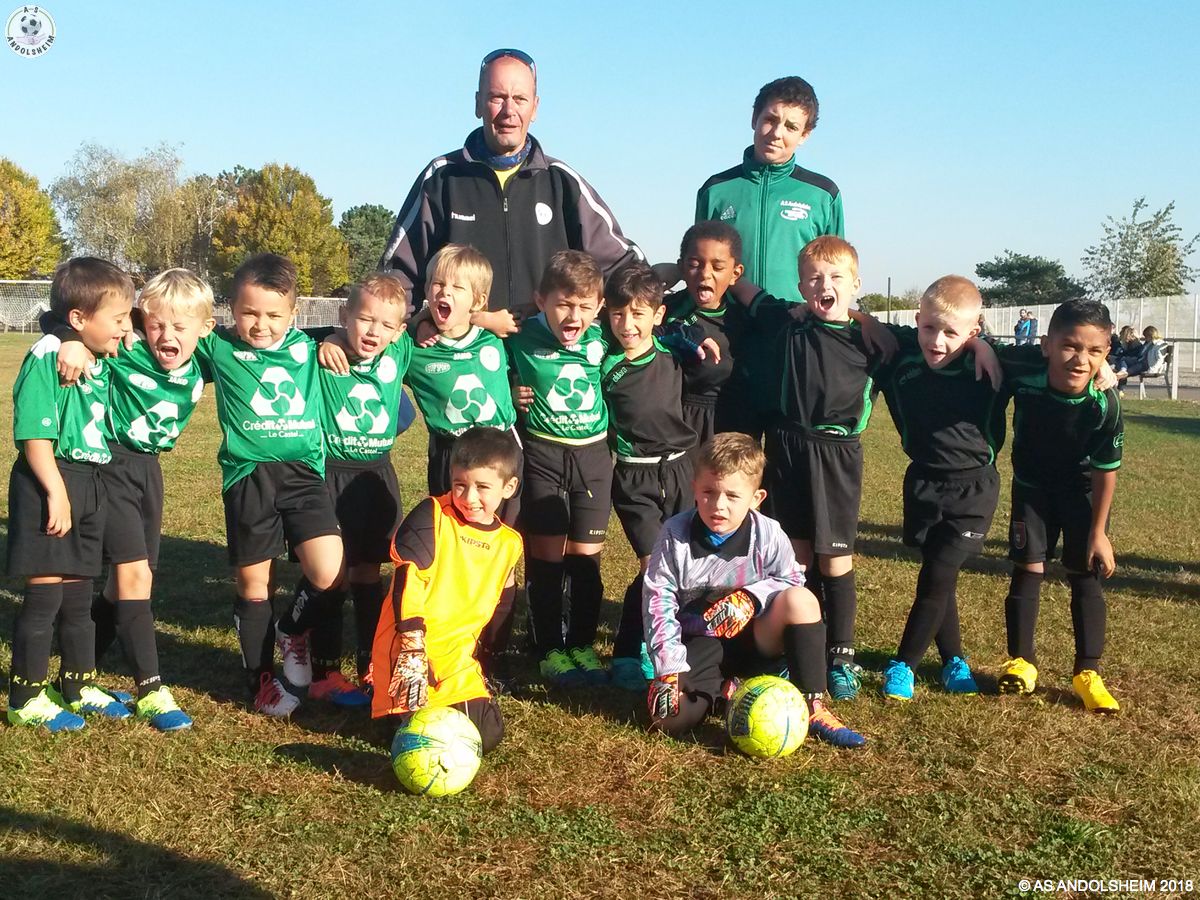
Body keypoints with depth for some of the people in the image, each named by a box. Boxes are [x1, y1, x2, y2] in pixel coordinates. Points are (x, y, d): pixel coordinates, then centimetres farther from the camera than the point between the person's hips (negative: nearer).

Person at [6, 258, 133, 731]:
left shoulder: (100, 362, 10)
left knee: (78, 596, 17)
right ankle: (27, 697, 12)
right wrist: (56, 493, -22)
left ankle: (79, 686, 30)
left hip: (91, 484, 8)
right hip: (50, 484, -8)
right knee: (44, 594, -1)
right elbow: (35, 435, -20)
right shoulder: (46, 359, -15)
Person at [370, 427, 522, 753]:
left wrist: (476, 655, 15)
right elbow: (407, 580, -17)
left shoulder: (509, 543, 5)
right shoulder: (432, 516, -11)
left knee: (488, 736, -1)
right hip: (410, 649, -5)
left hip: (458, 656, 5)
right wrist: (413, 646, -24)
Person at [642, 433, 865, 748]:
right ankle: (726, 687, 4)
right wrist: (668, 669, -18)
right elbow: (658, 602, -11)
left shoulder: (768, 535, -12)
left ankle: (813, 709, -18)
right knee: (669, 717, -27)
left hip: (750, 638, 1)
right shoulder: (675, 535, -13)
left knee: (801, 599, -27)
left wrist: (750, 598, -21)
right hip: (699, 645, -1)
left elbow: (791, 582, 1)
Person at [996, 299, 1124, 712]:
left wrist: (1098, 531, -13)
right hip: (1033, 483, 1)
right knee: (1027, 568, 0)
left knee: (1086, 575, 2)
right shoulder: (1023, 371, -30)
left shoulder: (1105, 405, -31)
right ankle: (1021, 661, 12)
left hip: (1082, 489, -1)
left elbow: (1105, 472, -18)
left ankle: (1088, 672, 12)